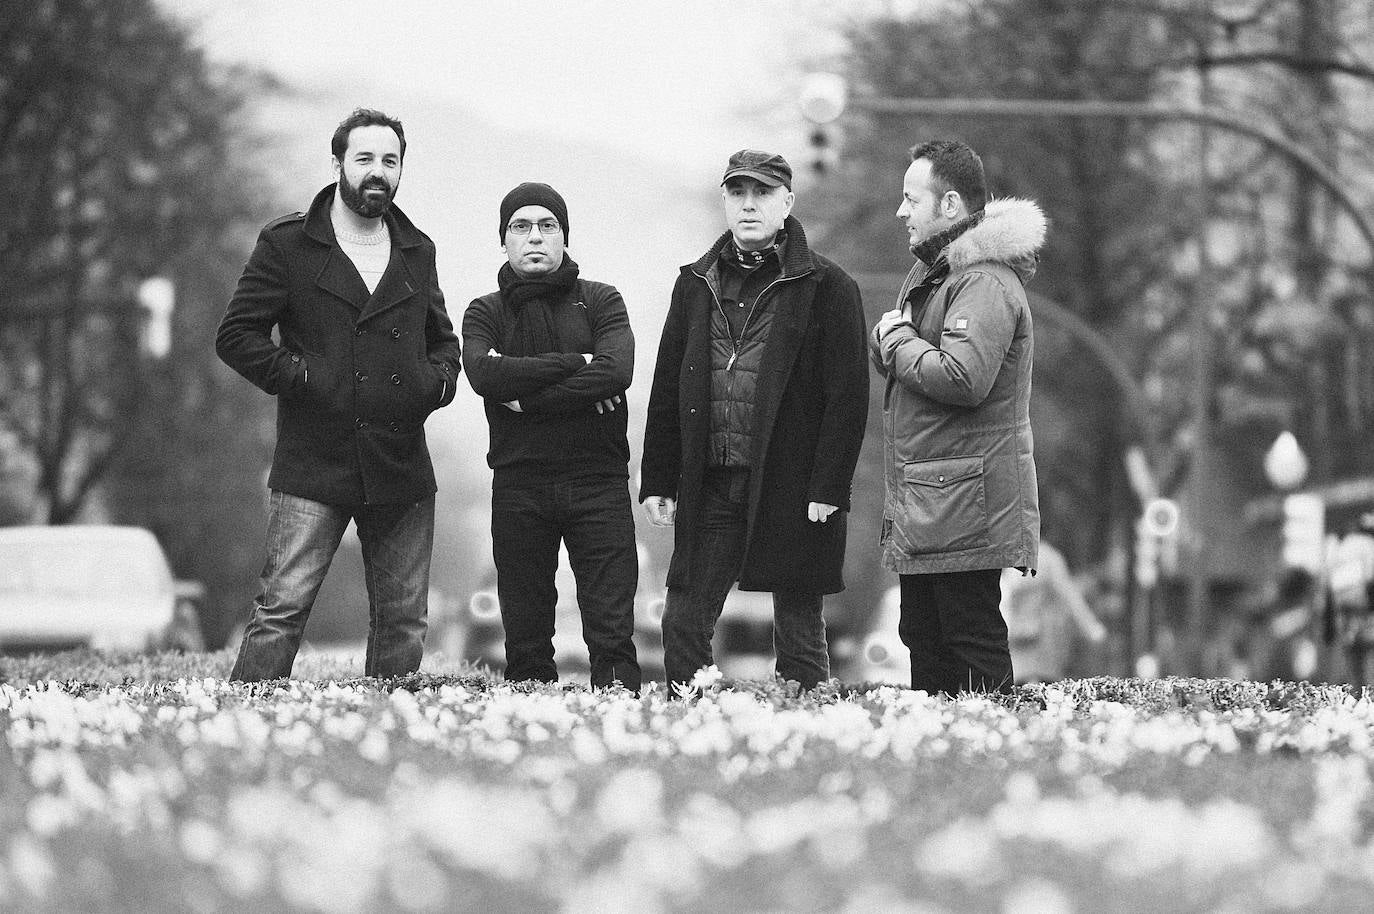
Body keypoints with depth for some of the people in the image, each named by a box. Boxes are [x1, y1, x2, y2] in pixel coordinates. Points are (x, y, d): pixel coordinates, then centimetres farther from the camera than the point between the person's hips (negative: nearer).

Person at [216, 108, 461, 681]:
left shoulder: (417, 252, 16)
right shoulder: (288, 244, 1)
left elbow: (442, 338, 29)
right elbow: (235, 335, 0)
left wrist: (439, 379, 7)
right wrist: (299, 376, -12)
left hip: (402, 467, 5)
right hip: (313, 467, -5)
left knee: (403, 622, 6)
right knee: (283, 607, -12)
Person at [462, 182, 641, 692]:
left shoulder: (601, 301, 9)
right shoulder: (485, 313, 11)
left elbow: (616, 372, -10)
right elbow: (485, 375, -10)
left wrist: (526, 397, -11)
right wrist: (573, 364, -10)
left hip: (598, 479, -1)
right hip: (518, 483, 1)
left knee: (612, 630, -7)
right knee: (525, 632, 2)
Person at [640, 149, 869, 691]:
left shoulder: (826, 288, -2)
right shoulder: (696, 285, 13)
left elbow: (847, 396, -7)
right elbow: (667, 390, 14)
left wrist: (827, 489, -14)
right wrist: (657, 481, 8)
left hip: (792, 490, -4)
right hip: (709, 488, 4)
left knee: (798, 635, 3)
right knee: (683, 625, 1)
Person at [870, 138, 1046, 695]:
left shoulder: (986, 283, -15)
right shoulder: (930, 271, 18)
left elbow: (963, 378, -27)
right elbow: (887, 358, 22)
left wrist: (898, 343, -12)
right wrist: (887, 338, -1)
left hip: (967, 507, -10)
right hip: (923, 507, 10)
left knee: (972, 649, -8)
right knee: (925, 643, 13)